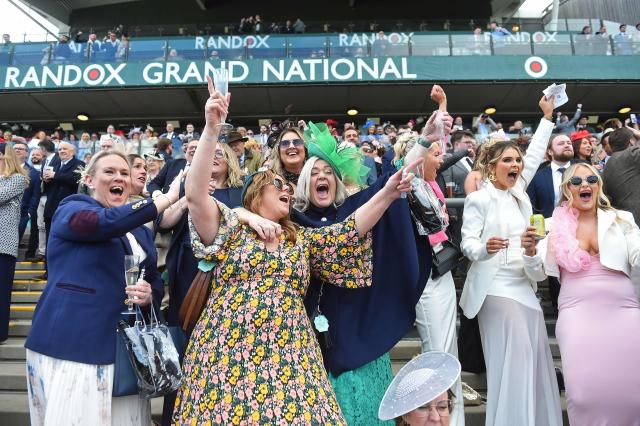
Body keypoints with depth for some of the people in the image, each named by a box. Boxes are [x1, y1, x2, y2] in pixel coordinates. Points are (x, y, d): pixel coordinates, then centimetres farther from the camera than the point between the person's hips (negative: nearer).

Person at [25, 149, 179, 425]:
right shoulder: (71, 208, -1)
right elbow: (108, 221, -24)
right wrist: (170, 196, -25)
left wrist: (149, 295, -5)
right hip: (71, 343, -5)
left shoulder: (141, 230, 17)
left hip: (124, 346, 6)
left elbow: (155, 281, 19)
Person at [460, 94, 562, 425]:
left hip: (524, 284, 7)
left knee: (536, 355, 8)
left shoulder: (518, 195, 13)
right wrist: (485, 247, -32)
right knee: (513, 358, -8)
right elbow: (467, 242, -10)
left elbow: (535, 155, 20)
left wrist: (547, 116, 24)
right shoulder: (479, 199, -7)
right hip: (495, 285, -7)